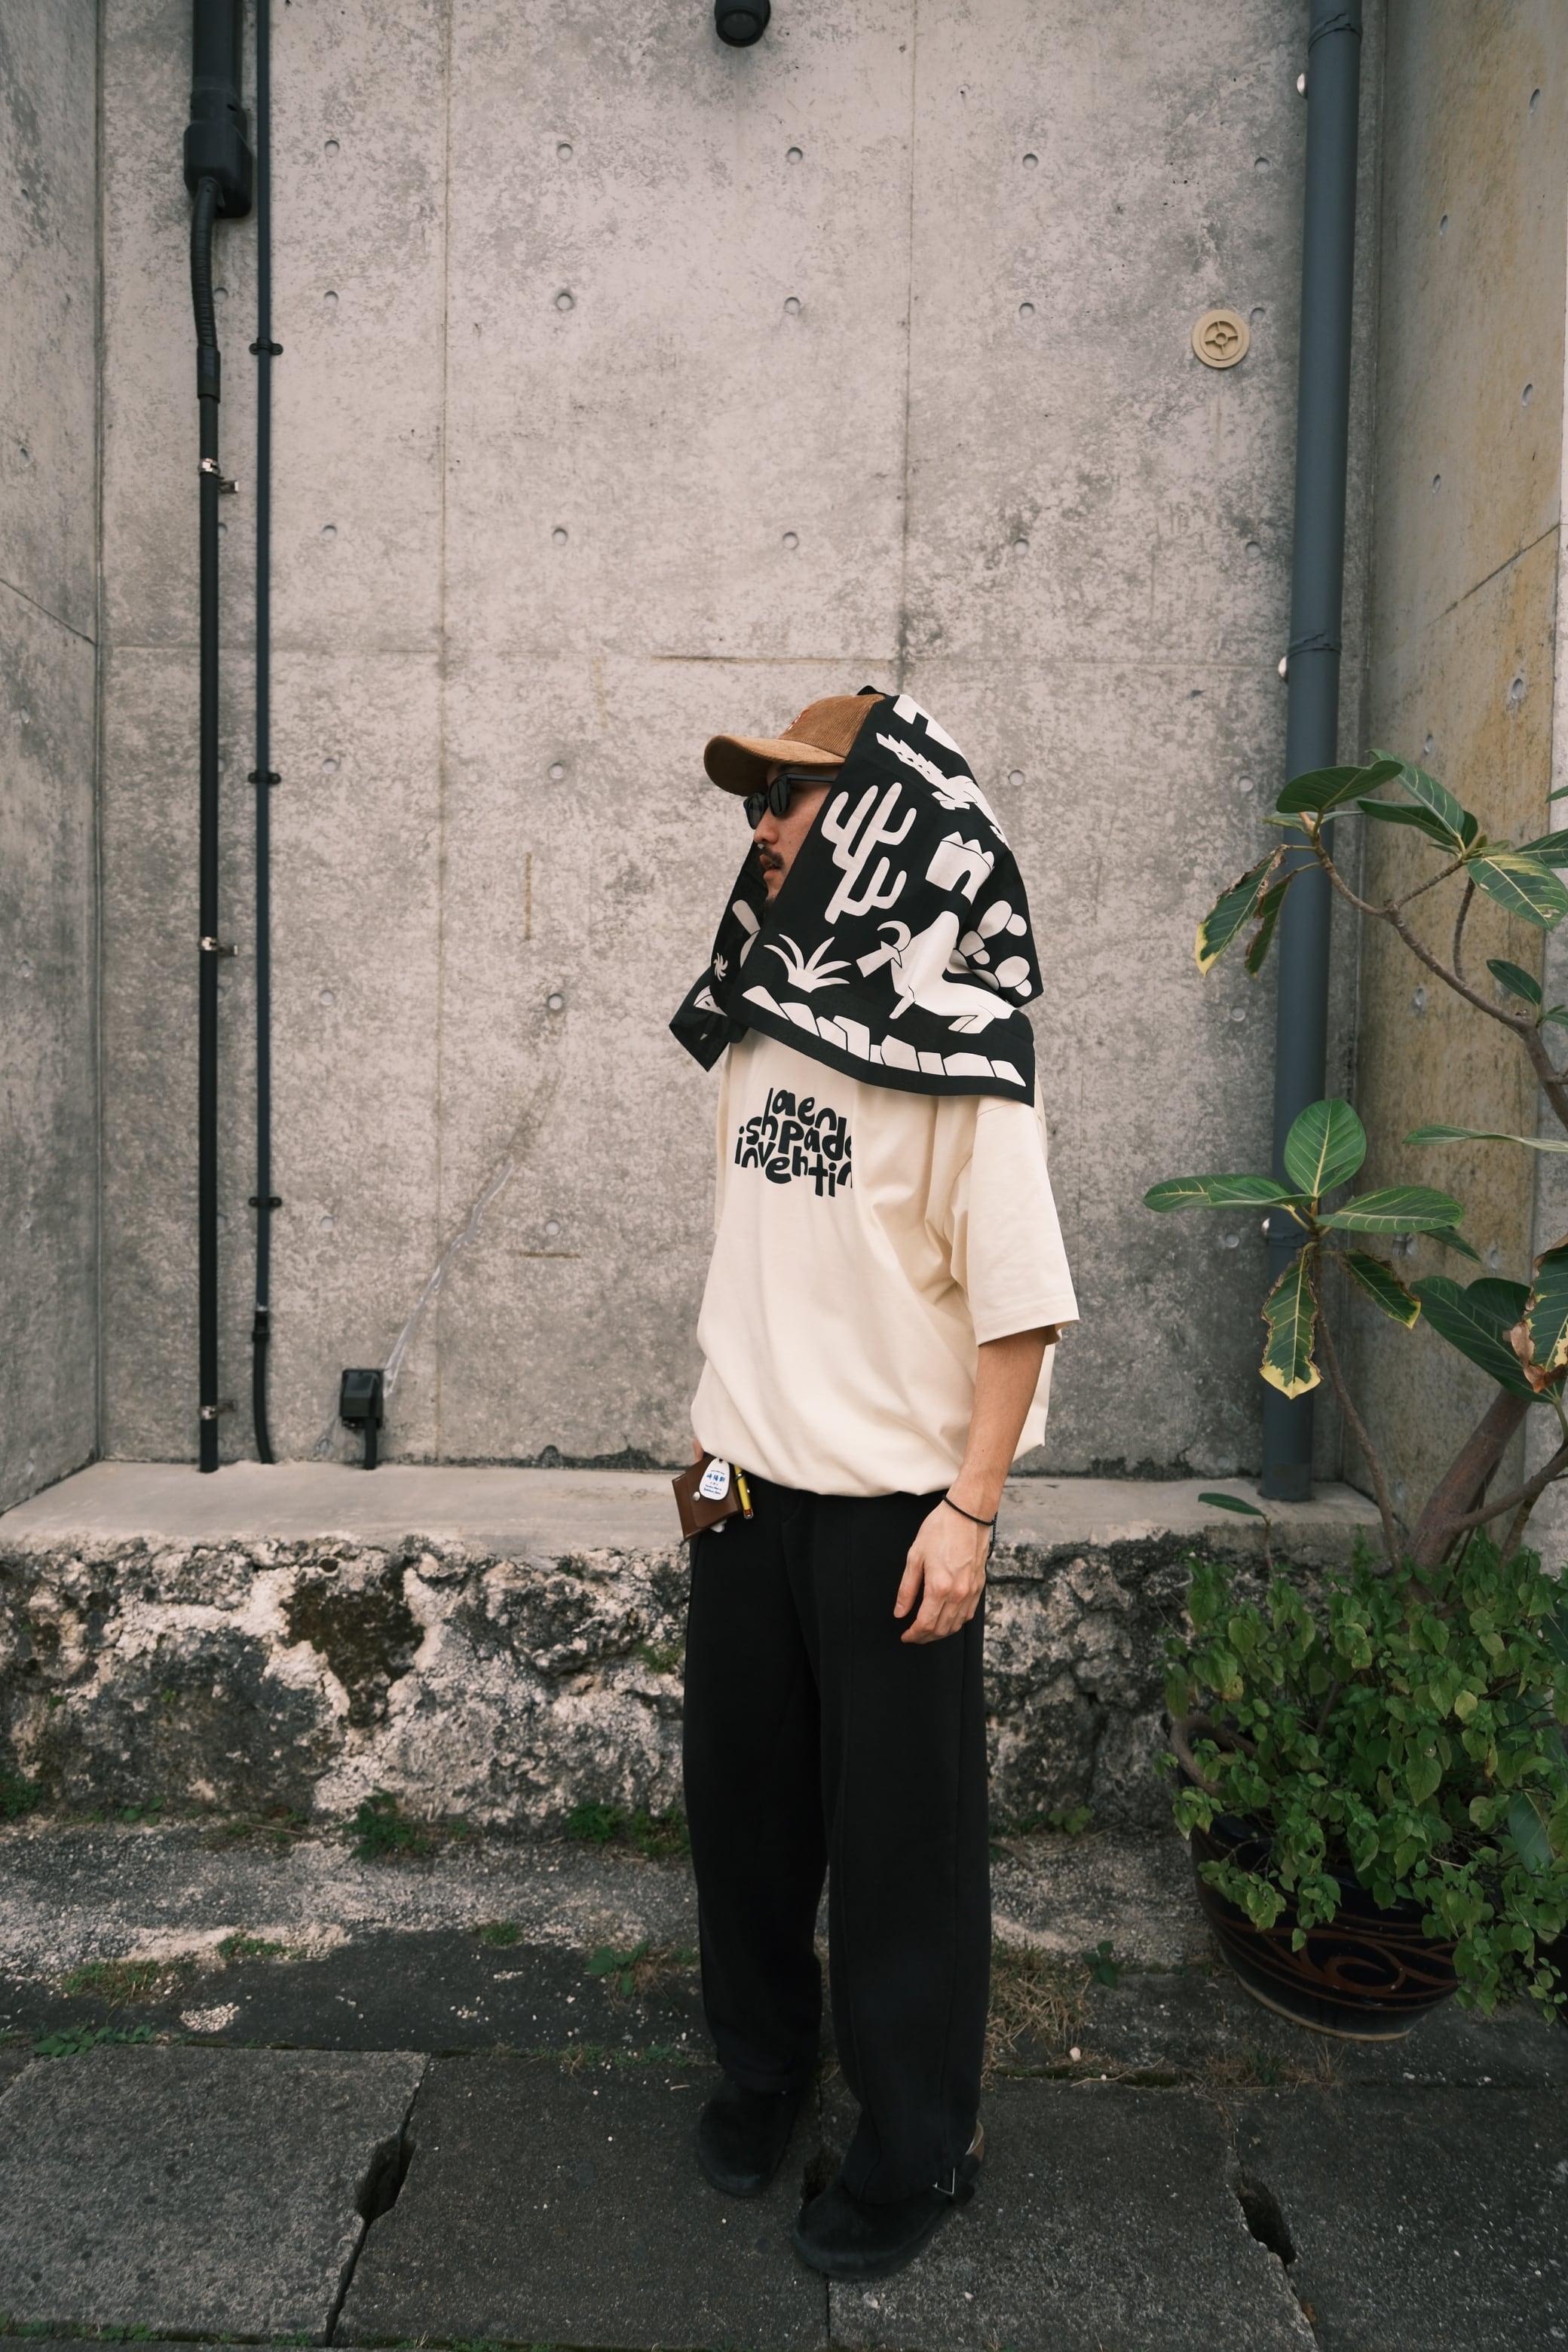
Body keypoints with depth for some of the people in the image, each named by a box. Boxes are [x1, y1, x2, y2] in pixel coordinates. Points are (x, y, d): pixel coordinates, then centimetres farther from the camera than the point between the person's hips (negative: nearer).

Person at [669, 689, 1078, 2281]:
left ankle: (916, 2149, 31)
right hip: (746, 1478, 6)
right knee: (742, 1793, 18)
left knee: (899, 1825, 8)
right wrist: (719, 1410, 14)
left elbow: (1018, 1294, -15)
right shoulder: (759, 1014, 6)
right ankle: (760, 2063, 43)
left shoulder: (957, 1040, -13)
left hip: (890, 1494, -6)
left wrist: (971, 1507, -17)